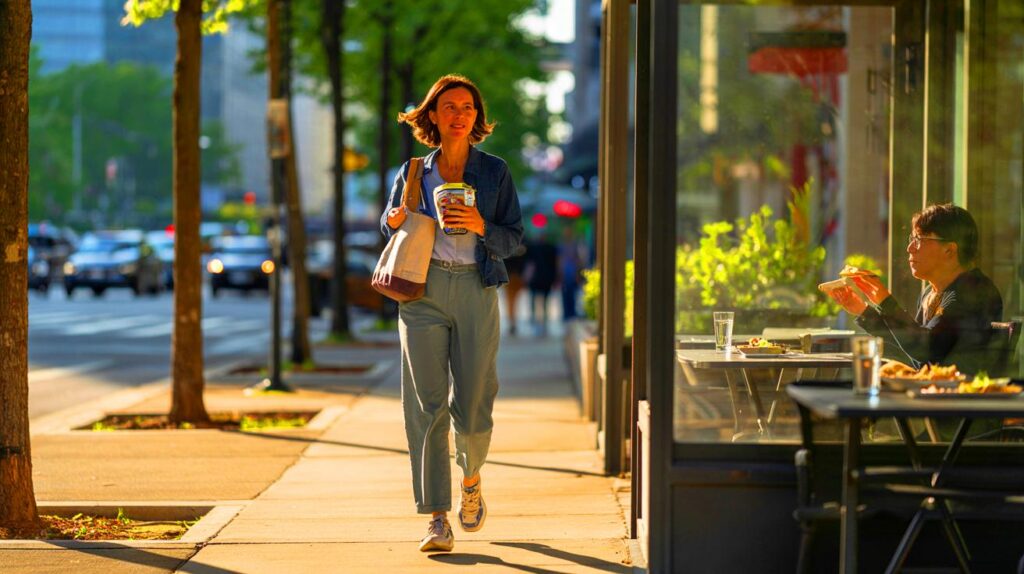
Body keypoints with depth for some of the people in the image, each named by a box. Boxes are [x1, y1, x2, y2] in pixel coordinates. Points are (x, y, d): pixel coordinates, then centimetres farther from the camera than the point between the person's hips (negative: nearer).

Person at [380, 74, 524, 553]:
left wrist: (482, 227, -13)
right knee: (427, 404, -6)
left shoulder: (494, 172, 7)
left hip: (476, 290, -1)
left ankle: (471, 479, 34)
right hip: (423, 291, 1)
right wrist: (395, 223, -2)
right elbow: (390, 225, 21)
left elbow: (514, 238, 6)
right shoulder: (413, 175, 10)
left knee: (472, 405, 0)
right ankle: (437, 520, -5)